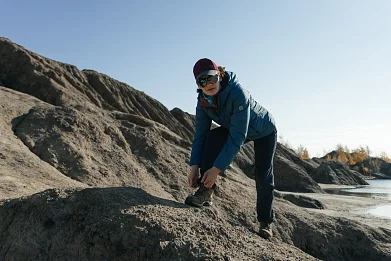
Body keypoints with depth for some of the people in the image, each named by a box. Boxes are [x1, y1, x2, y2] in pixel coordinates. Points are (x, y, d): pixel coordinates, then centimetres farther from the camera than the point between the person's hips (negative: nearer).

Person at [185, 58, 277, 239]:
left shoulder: (237, 93, -40)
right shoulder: (203, 100, -21)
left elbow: (237, 137, -42)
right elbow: (200, 133, -19)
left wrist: (217, 168, -43)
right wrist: (194, 165, -29)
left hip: (264, 131, -4)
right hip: (236, 129, 4)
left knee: (263, 176, -5)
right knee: (213, 136, -26)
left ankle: (265, 222, 16)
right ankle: (206, 192, -23)